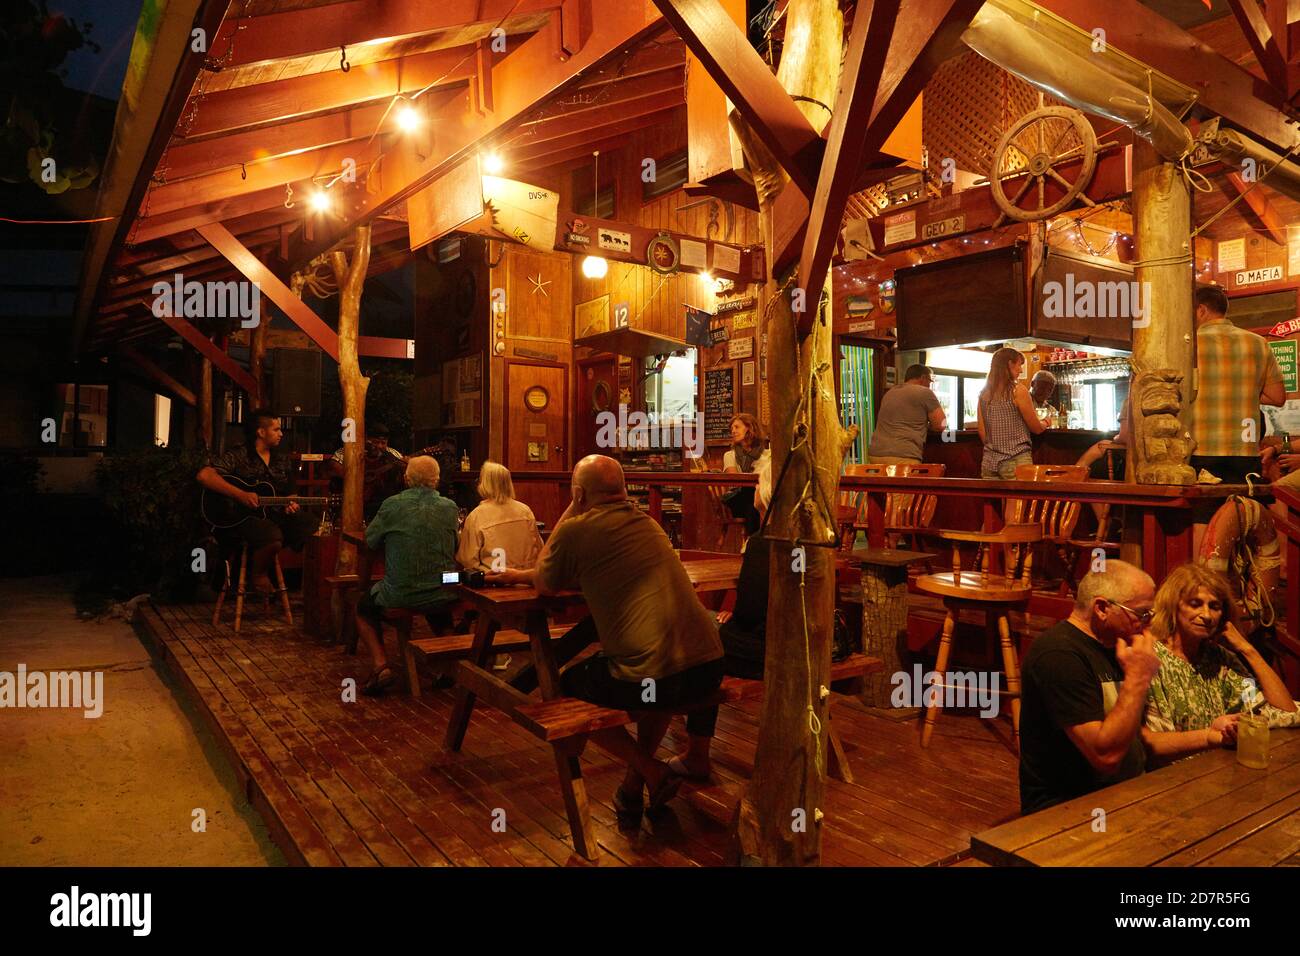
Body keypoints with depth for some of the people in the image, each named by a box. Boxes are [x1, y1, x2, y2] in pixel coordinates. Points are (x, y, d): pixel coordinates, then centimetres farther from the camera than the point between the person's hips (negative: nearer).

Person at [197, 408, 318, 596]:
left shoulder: (282, 460, 15)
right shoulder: (239, 455, -4)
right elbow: (204, 475, -16)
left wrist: (291, 505, -1)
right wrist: (240, 495, -22)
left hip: (276, 513, 6)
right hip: (245, 516, -6)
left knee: (317, 528, -18)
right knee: (273, 538, -37)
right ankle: (258, 574, -5)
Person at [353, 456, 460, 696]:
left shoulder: (392, 505, -8)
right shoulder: (449, 508, -3)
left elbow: (370, 541, 5)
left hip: (399, 595, -3)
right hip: (442, 595, 3)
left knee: (364, 609, 27)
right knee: (439, 614, 39)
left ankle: (380, 666, 10)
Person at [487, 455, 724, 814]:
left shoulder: (576, 529, -3)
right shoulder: (646, 522, 19)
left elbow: (546, 585, 17)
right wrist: (520, 575, 39)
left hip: (647, 679, -6)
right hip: (708, 667, 7)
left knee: (569, 686, 23)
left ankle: (652, 772, 13)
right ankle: (634, 785, 35)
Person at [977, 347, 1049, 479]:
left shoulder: (984, 393, 6)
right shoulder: (1018, 390, -8)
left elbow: (982, 433, 9)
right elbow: (1037, 429, 0)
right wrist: (1045, 423, 21)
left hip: (989, 461, 5)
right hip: (1015, 461, -5)